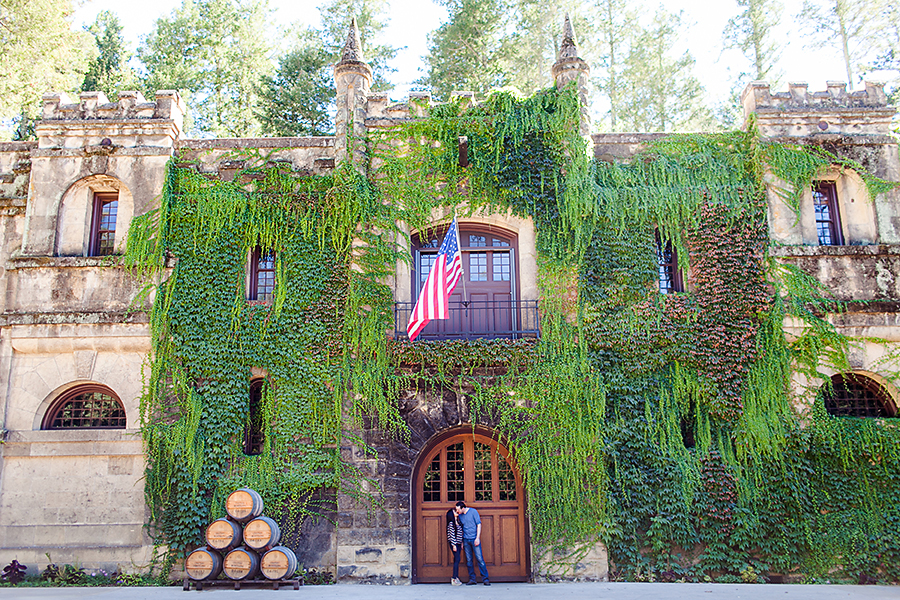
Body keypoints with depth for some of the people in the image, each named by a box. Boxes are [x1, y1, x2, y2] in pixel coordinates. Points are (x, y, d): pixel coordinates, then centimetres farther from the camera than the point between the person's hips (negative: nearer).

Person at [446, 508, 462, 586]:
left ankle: (456, 578, 10)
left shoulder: (457, 522, 15)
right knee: (457, 559, -11)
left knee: (457, 560, 7)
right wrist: (454, 545, -17)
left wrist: (461, 544, 17)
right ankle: (454, 579, -10)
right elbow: (452, 534, -14)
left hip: (458, 543, 8)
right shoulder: (451, 523, -10)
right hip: (454, 543, -8)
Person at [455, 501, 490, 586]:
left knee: (480, 559, -8)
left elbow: (479, 525, -4)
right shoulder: (460, 515, 8)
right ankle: (472, 579, 10)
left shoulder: (473, 512, -4)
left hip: (474, 539, -4)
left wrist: (477, 538, -11)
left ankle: (485, 579, -3)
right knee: (469, 560, 4)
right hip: (466, 540, 4)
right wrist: (461, 542, 13)